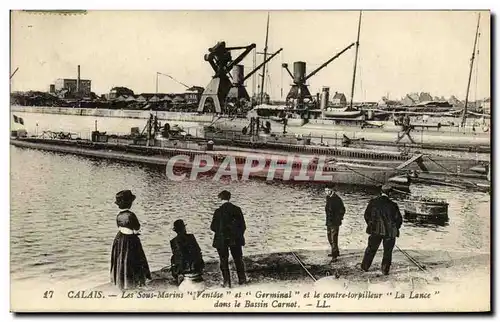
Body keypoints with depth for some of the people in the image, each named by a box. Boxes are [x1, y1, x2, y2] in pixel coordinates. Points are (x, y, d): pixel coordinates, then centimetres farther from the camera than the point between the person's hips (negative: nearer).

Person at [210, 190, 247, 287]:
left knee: (224, 261, 9)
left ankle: (227, 282, 8)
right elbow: (243, 226, -2)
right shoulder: (237, 209, -5)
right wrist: (239, 235, 13)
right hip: (236, 239, 3)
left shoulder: (218, 212, -13)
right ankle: (242, 279, 21)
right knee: (238, 260, 16)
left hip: (222, 240, -2)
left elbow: (213, 227, -9)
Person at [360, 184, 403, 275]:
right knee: (388, 251, 11)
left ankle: (365, 266, 21)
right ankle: (385, 270, 13)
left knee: (371, 249, 16)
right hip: (389, 232, -2)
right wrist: (395, 229, 13)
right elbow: (399, 219, -4)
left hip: (375, 230, 2)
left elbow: (366, 215, 5)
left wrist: (370, 225, 19)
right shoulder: (392, 205, -11)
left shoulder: (373, 202, -4)